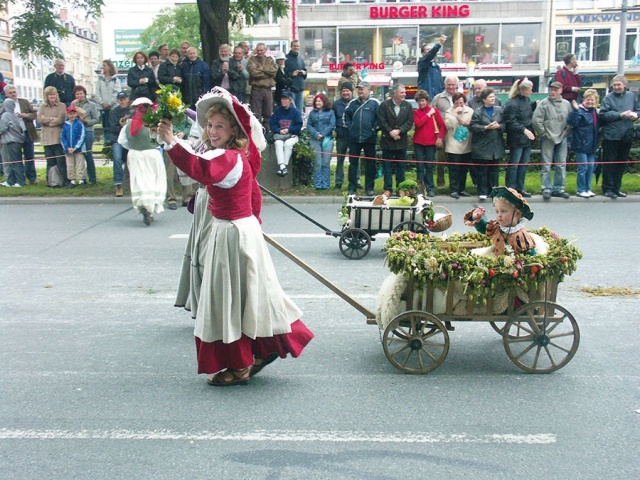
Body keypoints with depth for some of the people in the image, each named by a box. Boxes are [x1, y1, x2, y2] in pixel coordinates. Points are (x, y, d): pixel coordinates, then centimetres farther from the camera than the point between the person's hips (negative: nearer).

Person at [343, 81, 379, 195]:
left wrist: (375, 129, -6)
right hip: (354, 138, 3)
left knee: (370, 163, 4)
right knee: (353, 162, 5)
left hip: (369, 138, -3)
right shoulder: (352, 103, 9)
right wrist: (349, 127, 9)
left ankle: (369, 188, 12)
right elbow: (346, 116, 19)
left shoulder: (374, 103, -1)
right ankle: (352, 187, 12)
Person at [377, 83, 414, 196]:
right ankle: (388, 189, 7)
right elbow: (381, 122, -7)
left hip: (401, 140, 2)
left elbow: (410, 122, -2)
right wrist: (391, 133, -13)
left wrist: (398, 131, -15)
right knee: (387, 166, 2)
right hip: (387, 140, -2)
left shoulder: (408, 106, 4)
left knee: (401, 166, 7)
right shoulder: (384, 105, -2)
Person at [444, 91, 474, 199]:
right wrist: (455, 113, -21)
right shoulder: (449, 112, -3)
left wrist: (468, 124, -12)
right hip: (453, 146, -3)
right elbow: (448, 125, -18)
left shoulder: (470, 111, 5)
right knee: (454, 169, -2)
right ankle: (454, 190, 4)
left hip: (466, 146, 3)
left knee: (464, 169, 11)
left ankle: (461, 189, 21)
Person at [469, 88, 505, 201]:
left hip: (496, 146, 4)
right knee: (482, 171, 1)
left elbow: (505, 124, 8)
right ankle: (483, 192, 8)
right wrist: (486, 127, -17)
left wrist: (499, 126, -12)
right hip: (482, 147, -3)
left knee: (494, 170, 10)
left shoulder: (499, 110, 8)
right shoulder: (477, 112, -3)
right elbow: (472, 127, -10)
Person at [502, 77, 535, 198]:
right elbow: (511, 122, -20)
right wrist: (524, 130, -23)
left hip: (527, 138, 9)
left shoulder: (527, 100, 10)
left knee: (524, 164, 12)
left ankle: (520, 188, 21)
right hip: (517, 139, -9)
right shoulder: (512, 103, -16)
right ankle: (510, 189, 6)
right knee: (514, 164, -2)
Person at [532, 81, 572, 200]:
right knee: (546, 165, -2)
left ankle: (558, 188, 17)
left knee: (561, 165, 8)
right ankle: (547, 189, 3)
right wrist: (543, 133, -9)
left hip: (562, 138, 4)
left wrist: (567, 131, 5)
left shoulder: (566, 104, 8)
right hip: (547, 139, -4)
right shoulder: (544, 103, -5)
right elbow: (536, 120, -10)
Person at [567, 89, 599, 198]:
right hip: (581, 144, -7)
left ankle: (588, 188, 20)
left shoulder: (595, 111, 13)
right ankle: (581, 190, 7)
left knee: (591, 167, 11)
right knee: (583, 168, -3)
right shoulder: (580, 111, -10)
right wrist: (575, 110, -33)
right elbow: (572, 122, -26)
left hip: (591, 145, 7)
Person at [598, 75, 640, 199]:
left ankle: (616, 188, 21)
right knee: (609, 163, -1)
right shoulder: (608, 98, -5)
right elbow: (603, 115, -16)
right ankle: (607, 189, 6)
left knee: (622, 163, 11)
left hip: (626, 136, 5)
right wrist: (621, 115, -19)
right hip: (611, 136, -5)